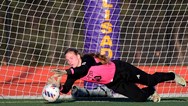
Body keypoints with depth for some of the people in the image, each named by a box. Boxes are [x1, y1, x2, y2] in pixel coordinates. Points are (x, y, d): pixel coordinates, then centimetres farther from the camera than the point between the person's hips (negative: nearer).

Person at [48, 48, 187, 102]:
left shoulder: (87, 59, -28)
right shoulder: (74, 73, -10)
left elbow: (83, 69, -50)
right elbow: (66, 89, -14)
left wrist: (66, 72, -58)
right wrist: (58, 86, -36)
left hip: (120, 69, -5)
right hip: (112, 84, 5)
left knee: (150, 80, -2)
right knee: (139, 97, 0)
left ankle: (172, 76, 27)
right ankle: (151, 91, 36)